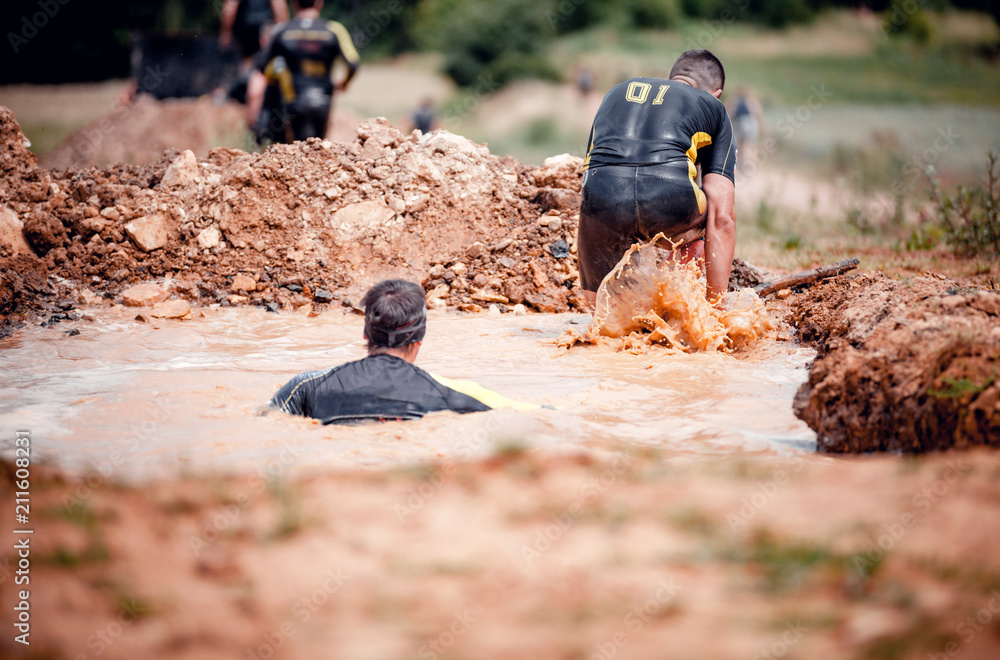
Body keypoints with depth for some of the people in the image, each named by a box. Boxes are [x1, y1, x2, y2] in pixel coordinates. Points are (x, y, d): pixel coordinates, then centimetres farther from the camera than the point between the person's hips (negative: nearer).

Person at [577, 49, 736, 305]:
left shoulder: (617, 92, 38)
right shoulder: (713, 107, 28)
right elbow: (722, 217, 19)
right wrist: (716, 301, 23)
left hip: (603, 198, 2)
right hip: (670, 198, -2)